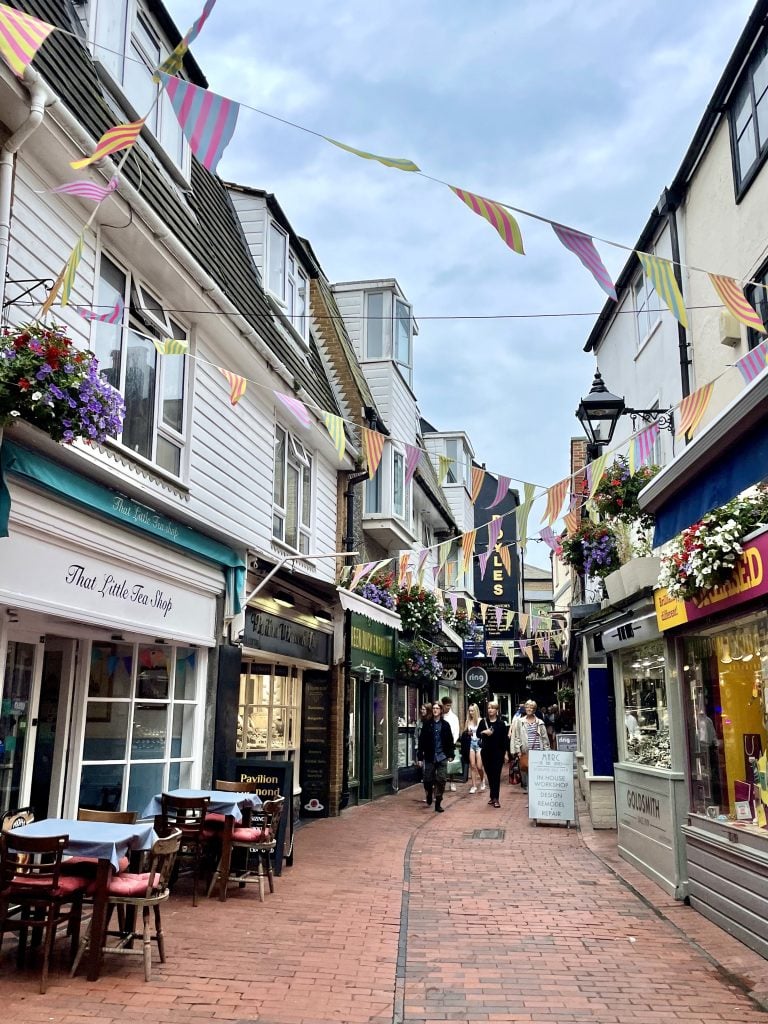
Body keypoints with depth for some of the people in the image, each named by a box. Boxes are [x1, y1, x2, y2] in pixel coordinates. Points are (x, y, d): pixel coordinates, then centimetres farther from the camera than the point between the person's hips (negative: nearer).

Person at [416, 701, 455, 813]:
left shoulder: (445, 725, 4)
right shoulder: (427, 725, 2)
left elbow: (450, 740, 7)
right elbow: (421, 741, 1)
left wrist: (451, 754, 1)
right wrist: (420, 757, -3)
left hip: (442, 757, 0)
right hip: (429, 757, 0)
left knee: (441, 780, -3)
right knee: (428, 780, 2)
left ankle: (438, 803, 7)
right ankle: (429, 793, 34)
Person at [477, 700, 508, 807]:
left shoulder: (501, 723, -1)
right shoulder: (483, 721, 4)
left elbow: (504, 739, 0)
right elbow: (478, 734, 2)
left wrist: (505, 752, -3)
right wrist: (485, 732, -19)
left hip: (498, 752, -2)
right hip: (486, 751, 2)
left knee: (496, 775, -4)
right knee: (489, 774, 8)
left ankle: (495, 798, -4)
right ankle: (493, 796, 18)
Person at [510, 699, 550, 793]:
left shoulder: (540, 722, 9)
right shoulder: (520, 722, 6)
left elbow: (544, 737, 9)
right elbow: (516, 737, 4)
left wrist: (546, 750, 2)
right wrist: (518, 750, -3)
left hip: (537, 750, 0)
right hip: (525, 751, 0)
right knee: (524, 769, 0)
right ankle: (525, 786, 15)